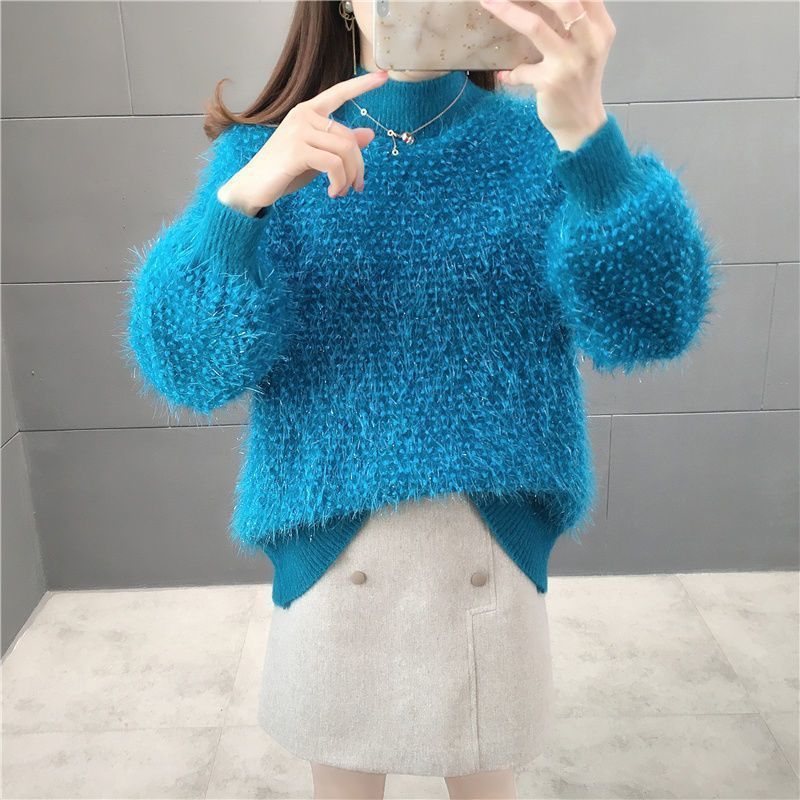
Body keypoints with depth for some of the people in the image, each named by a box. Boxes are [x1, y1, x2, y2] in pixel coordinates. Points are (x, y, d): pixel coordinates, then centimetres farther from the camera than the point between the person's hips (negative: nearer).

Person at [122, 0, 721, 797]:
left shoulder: (539, 148, -4)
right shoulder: (260, 152, -4)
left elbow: (648, 321, -19)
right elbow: (181, 361, -14)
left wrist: (586, 132, -35)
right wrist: (244, 198, -30)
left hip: (498, 557, 1)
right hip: (328, 554, 0)